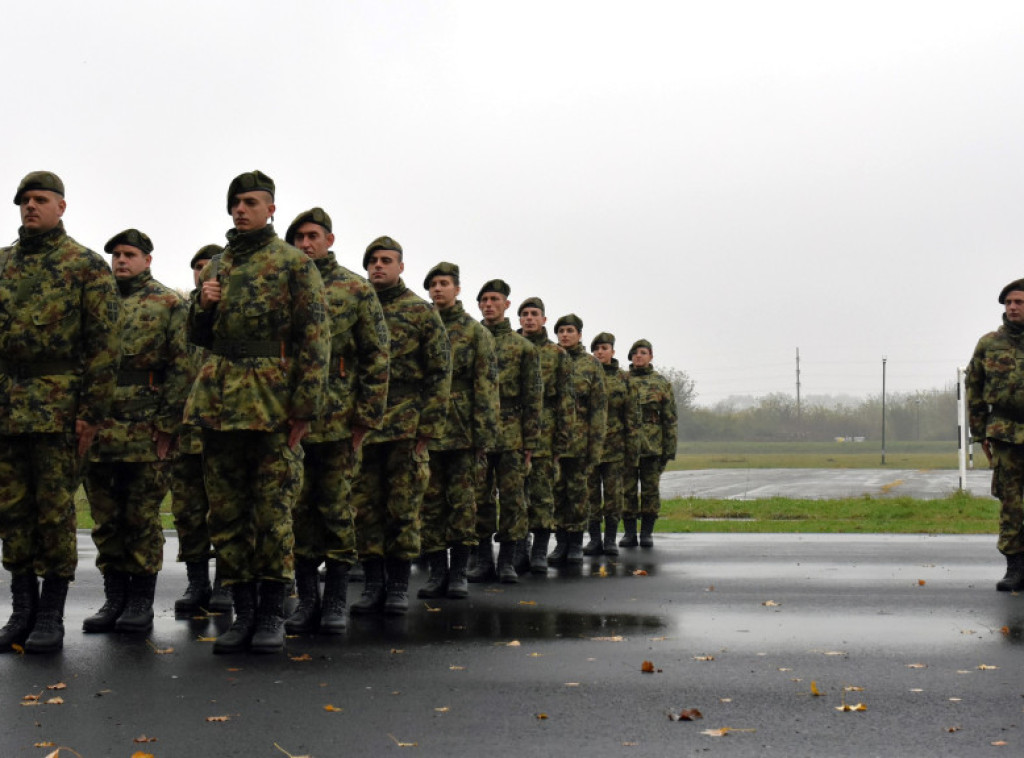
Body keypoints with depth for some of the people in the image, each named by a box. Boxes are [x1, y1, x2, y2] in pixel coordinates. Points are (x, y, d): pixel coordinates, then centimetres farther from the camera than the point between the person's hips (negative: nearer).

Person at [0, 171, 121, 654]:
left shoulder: (87, 266, 1)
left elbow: (105, 343, -4)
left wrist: (93, 412, -10)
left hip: (59, 409, -5)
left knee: (55, 510, -2)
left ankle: (51, 616, 6)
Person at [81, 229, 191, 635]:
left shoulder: (168, 304, 1)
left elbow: (182, 368, -5)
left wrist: (167, 425, -11)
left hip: (144, 432, -5)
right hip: (97, 431, 5)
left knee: (142, 518, 1)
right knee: (105, 519, 8)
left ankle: (141, 602, 9)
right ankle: (114, 598, 18)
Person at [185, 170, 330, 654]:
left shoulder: (294, 263, 0)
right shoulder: (217, 268, 17)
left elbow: (315, 339, -6)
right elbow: (199, 337, 24)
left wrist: (305, 406, -13)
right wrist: (203, 305, 1)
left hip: (272, 405, -5)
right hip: (218, 404, 6)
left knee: (272, 511, -1)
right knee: (226, 512, 6)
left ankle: (273, 615, 9)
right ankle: (243, 612, 15)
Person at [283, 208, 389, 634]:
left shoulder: (355, 290, 3)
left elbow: (376, 356, 0)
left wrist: (366, 415, -6)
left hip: (337, 420, -3)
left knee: (337, 509, 2)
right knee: (299, 508, 5)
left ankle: (336, 601, 10)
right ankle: (307, 598, 14)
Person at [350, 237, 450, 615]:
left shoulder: (420, 311, 3)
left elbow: (440, 371, -1)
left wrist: (429, 426, -8)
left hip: (405, 426, -3)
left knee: (404, 506, 0)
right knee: (366, 506, 4)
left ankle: (399, 584, 8)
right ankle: (373, 583, 11)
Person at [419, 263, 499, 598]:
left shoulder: (475, 331, 3)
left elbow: (486, 385, -3)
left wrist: (483, 433, -11)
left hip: (462, 429, -3)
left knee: (462, 500, 0)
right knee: (431, 501, 5)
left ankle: (459, 573, 6)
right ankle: (436, 571, 11)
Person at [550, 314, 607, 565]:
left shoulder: (591, 364, 4)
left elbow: (599, 405, 0)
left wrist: (596, 443, -8)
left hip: (579, 439, -2)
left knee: (577, 490, 2)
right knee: (557, 491, 5)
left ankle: (576, 544, 9)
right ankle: (561, 542, 13)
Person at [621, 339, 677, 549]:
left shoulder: (662, 384, 6)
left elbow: (670, 419, 5)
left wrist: (669, 449, -1)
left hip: (652, 445, 0)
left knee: (651, 489, 3)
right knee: (627, 489, 2)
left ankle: (647, 532, 10)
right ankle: (629, 532, 9)